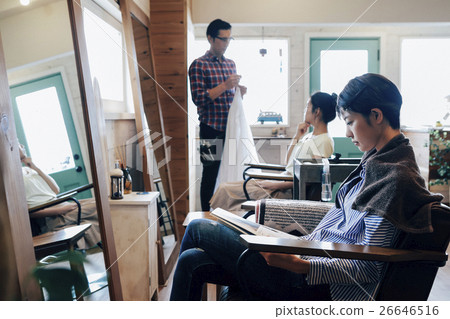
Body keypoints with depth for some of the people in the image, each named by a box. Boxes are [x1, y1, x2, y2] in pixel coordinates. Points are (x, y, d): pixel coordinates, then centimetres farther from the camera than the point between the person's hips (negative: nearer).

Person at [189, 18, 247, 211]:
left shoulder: (231, 64, 15)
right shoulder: (199, 65, -5)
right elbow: (198, 98, -14)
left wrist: (239, 92, 0)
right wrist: (224, 86, -21)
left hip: (231, 127, 6)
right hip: (212, 129, -6)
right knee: (211, 174, 2)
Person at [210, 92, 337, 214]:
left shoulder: (324, 141, -11)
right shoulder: (308, 136, 17)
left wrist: (276, 185, -20)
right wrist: (297, 136, 12)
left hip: (289, 191, -9)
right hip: (284, 181, 9)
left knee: (225, 190, -13)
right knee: (224, 188, 1)